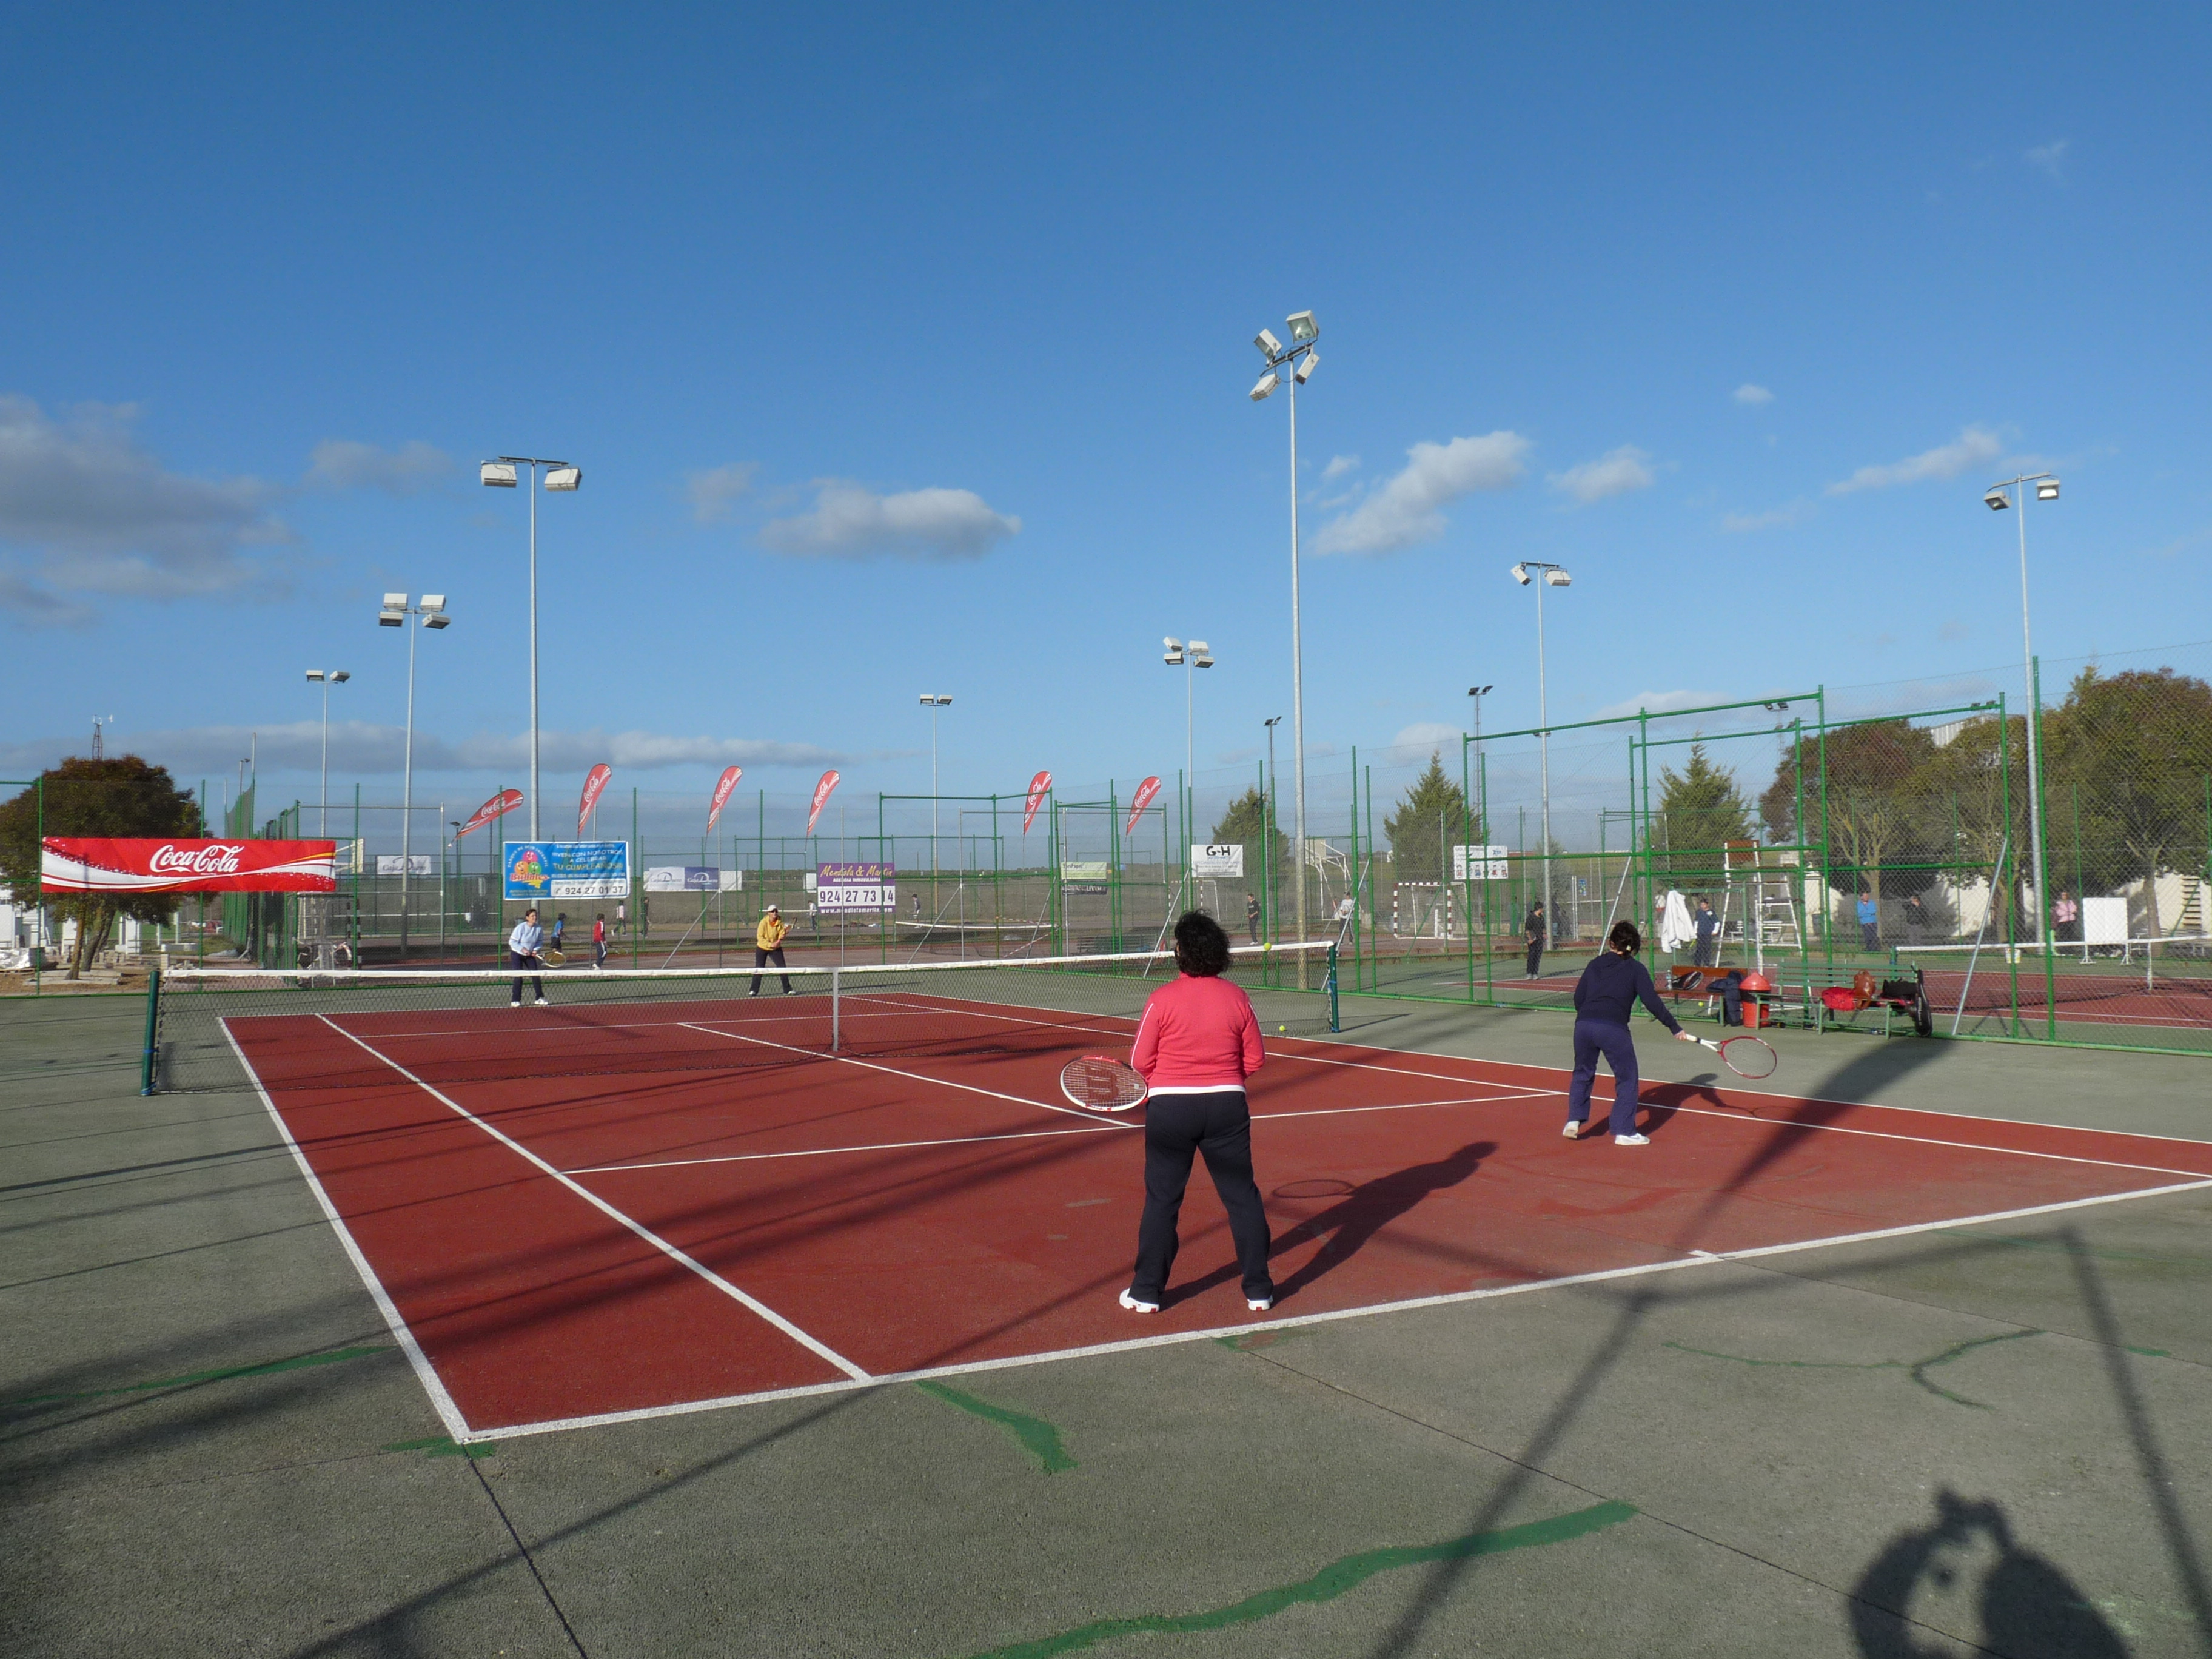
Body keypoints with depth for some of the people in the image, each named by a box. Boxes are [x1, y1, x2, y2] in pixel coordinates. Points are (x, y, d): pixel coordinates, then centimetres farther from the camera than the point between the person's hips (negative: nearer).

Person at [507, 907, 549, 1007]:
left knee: (535, 976, 0)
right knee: (518, 977, -8)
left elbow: (540, 942, 4)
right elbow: (512, 942, -18)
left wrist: (536, 950, -14)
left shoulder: (539, 929, -8)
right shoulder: (520, 928, -21)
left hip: (530, 955, 4)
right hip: (517, 954, -4)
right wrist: (523, 949, -25)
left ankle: (540, 998, 9)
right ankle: (516, 1001, 0)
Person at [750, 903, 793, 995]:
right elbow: (760, 937, -17)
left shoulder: (780, 923, -8)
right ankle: (754, 990, 6)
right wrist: (770, 945, -24)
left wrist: (784, 933, -32)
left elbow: (781, 937, -9)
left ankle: (787, 990, 4)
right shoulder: (764, 922, -15)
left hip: (776, 949, 2)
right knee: (759, 969, -3)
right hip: (762, 948, -2)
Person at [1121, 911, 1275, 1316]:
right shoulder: (1237, 997, -3)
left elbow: (1141, 1061, -5)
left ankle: (1147, 1290, 16)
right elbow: (1255, 1060, 3)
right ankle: (1258, 1290, 15)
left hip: (1169, 1106, -2)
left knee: (1162, 1200, 9)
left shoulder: (1163, 998, -10)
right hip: (1227, 1105, 2)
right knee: (1242, 1197, 10)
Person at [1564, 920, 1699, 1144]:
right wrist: (1675, 1027, 8)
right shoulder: (1636, 969, 8)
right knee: (1627, 1078, 10)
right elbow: (1652, 1002, 2)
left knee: (1583, 1074, 23)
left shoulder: (1596, 963, 18)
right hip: (1613, 1029, -4)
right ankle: (1624, 1132, 9)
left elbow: (1578, 998, 17)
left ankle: (1574, 1121, 16)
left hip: (1584, 1024, 4)